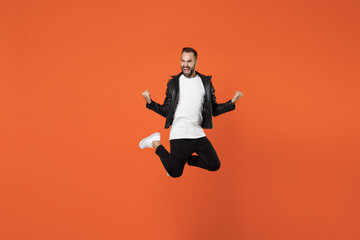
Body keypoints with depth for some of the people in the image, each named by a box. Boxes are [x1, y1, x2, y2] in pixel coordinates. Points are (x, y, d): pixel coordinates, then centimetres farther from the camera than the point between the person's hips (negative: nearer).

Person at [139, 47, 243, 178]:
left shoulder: (206, 82, 10)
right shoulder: (173, 83, 4)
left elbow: (214, 110, 12)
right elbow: (166, 111, 4)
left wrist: (232, 102, 0)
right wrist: (150, 102, -11)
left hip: (198, 133, 4)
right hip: (179, 135, -3)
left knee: (214, 165, 3)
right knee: (175, 172, -3)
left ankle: (186, 159, 22)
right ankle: (156, 143, 17)